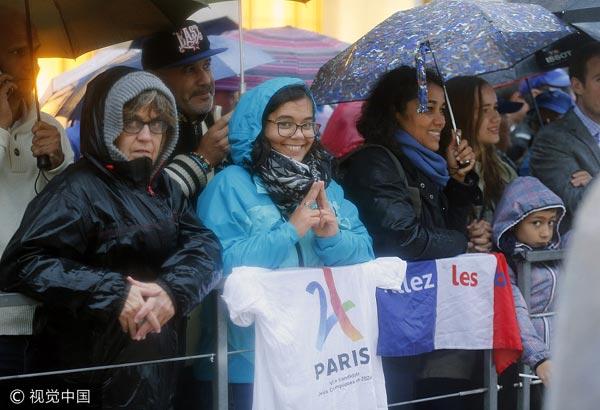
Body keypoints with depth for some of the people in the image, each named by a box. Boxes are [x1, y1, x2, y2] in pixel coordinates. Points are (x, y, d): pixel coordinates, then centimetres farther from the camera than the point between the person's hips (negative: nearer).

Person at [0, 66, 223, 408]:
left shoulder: (163, 187, 11)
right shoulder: (78, 190, -11)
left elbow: (205, 244, -1)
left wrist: (174, 288, -23)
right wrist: (112, 292, -30)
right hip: (85, 351, -8)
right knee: (146, 342, -29)